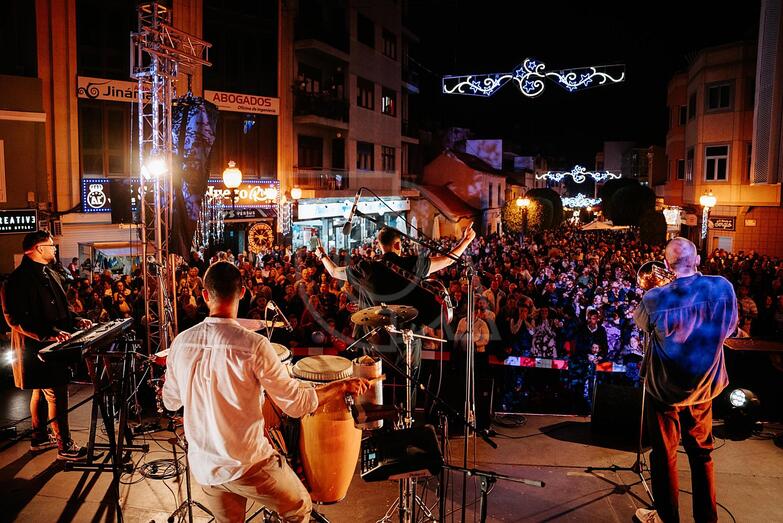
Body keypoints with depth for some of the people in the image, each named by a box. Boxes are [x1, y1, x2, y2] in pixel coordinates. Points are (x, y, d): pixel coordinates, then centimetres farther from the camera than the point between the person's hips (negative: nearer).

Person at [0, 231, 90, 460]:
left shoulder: (49, 275, 14)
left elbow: (60, 306, 23)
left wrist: (75, 320, 6)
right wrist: (47, 335, -31)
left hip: (50, 346, 10)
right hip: (36, 348, -10)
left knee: (41, 392, 20)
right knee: (57, 395, -8)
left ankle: (39, 438, 33)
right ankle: (65, 447, 0)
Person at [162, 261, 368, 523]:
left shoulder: (181, 342, -7)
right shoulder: (253, 345, -22)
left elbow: (171, 402, 8)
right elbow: (296, 404, -16)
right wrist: (344, 386, -4)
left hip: (203, 466, 5)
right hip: (248, 464, -5)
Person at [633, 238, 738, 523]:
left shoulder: (656, 298, -20)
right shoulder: (722, 287, -14)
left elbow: (640, 321, 1)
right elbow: (730, 327, 3)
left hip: (665, 387, -3)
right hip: (704, 385, 3)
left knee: (664, 454, 13)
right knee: (702, 453, 20)